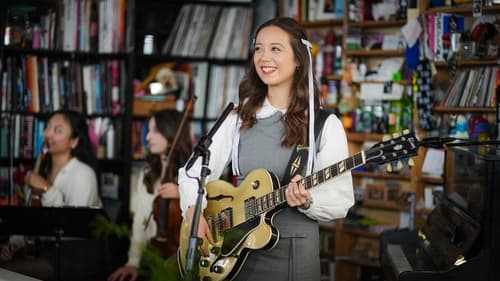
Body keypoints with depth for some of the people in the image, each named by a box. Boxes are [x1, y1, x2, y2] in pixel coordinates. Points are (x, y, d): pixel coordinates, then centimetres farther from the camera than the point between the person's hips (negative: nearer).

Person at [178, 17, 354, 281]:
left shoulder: (325, 125, -6)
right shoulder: (239, 118, 5)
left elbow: (342, 201, -7)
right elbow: (193, 171, 7)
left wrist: (307, 200, -25)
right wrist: (194, 212, -10)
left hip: (294, 251, -3)